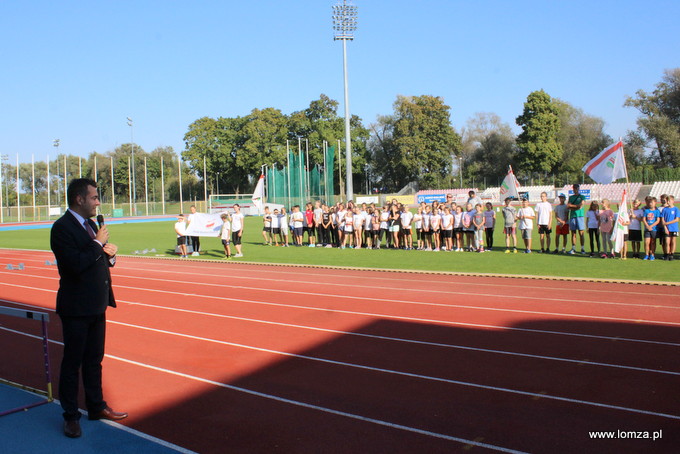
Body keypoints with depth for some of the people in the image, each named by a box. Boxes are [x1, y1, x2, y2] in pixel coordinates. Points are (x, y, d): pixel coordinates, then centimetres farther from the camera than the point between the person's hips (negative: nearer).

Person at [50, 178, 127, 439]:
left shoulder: (90, 225, 13)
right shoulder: (62, 228, -15)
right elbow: (76, 264, -27)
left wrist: (110, 254, -2)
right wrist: (98, 243, -17)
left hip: (97, 306, 8)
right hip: (77, 308, -8)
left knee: (94, 360, 17)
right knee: (72, 363, 4)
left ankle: (96, 407, 29)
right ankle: (71, 416, 16)